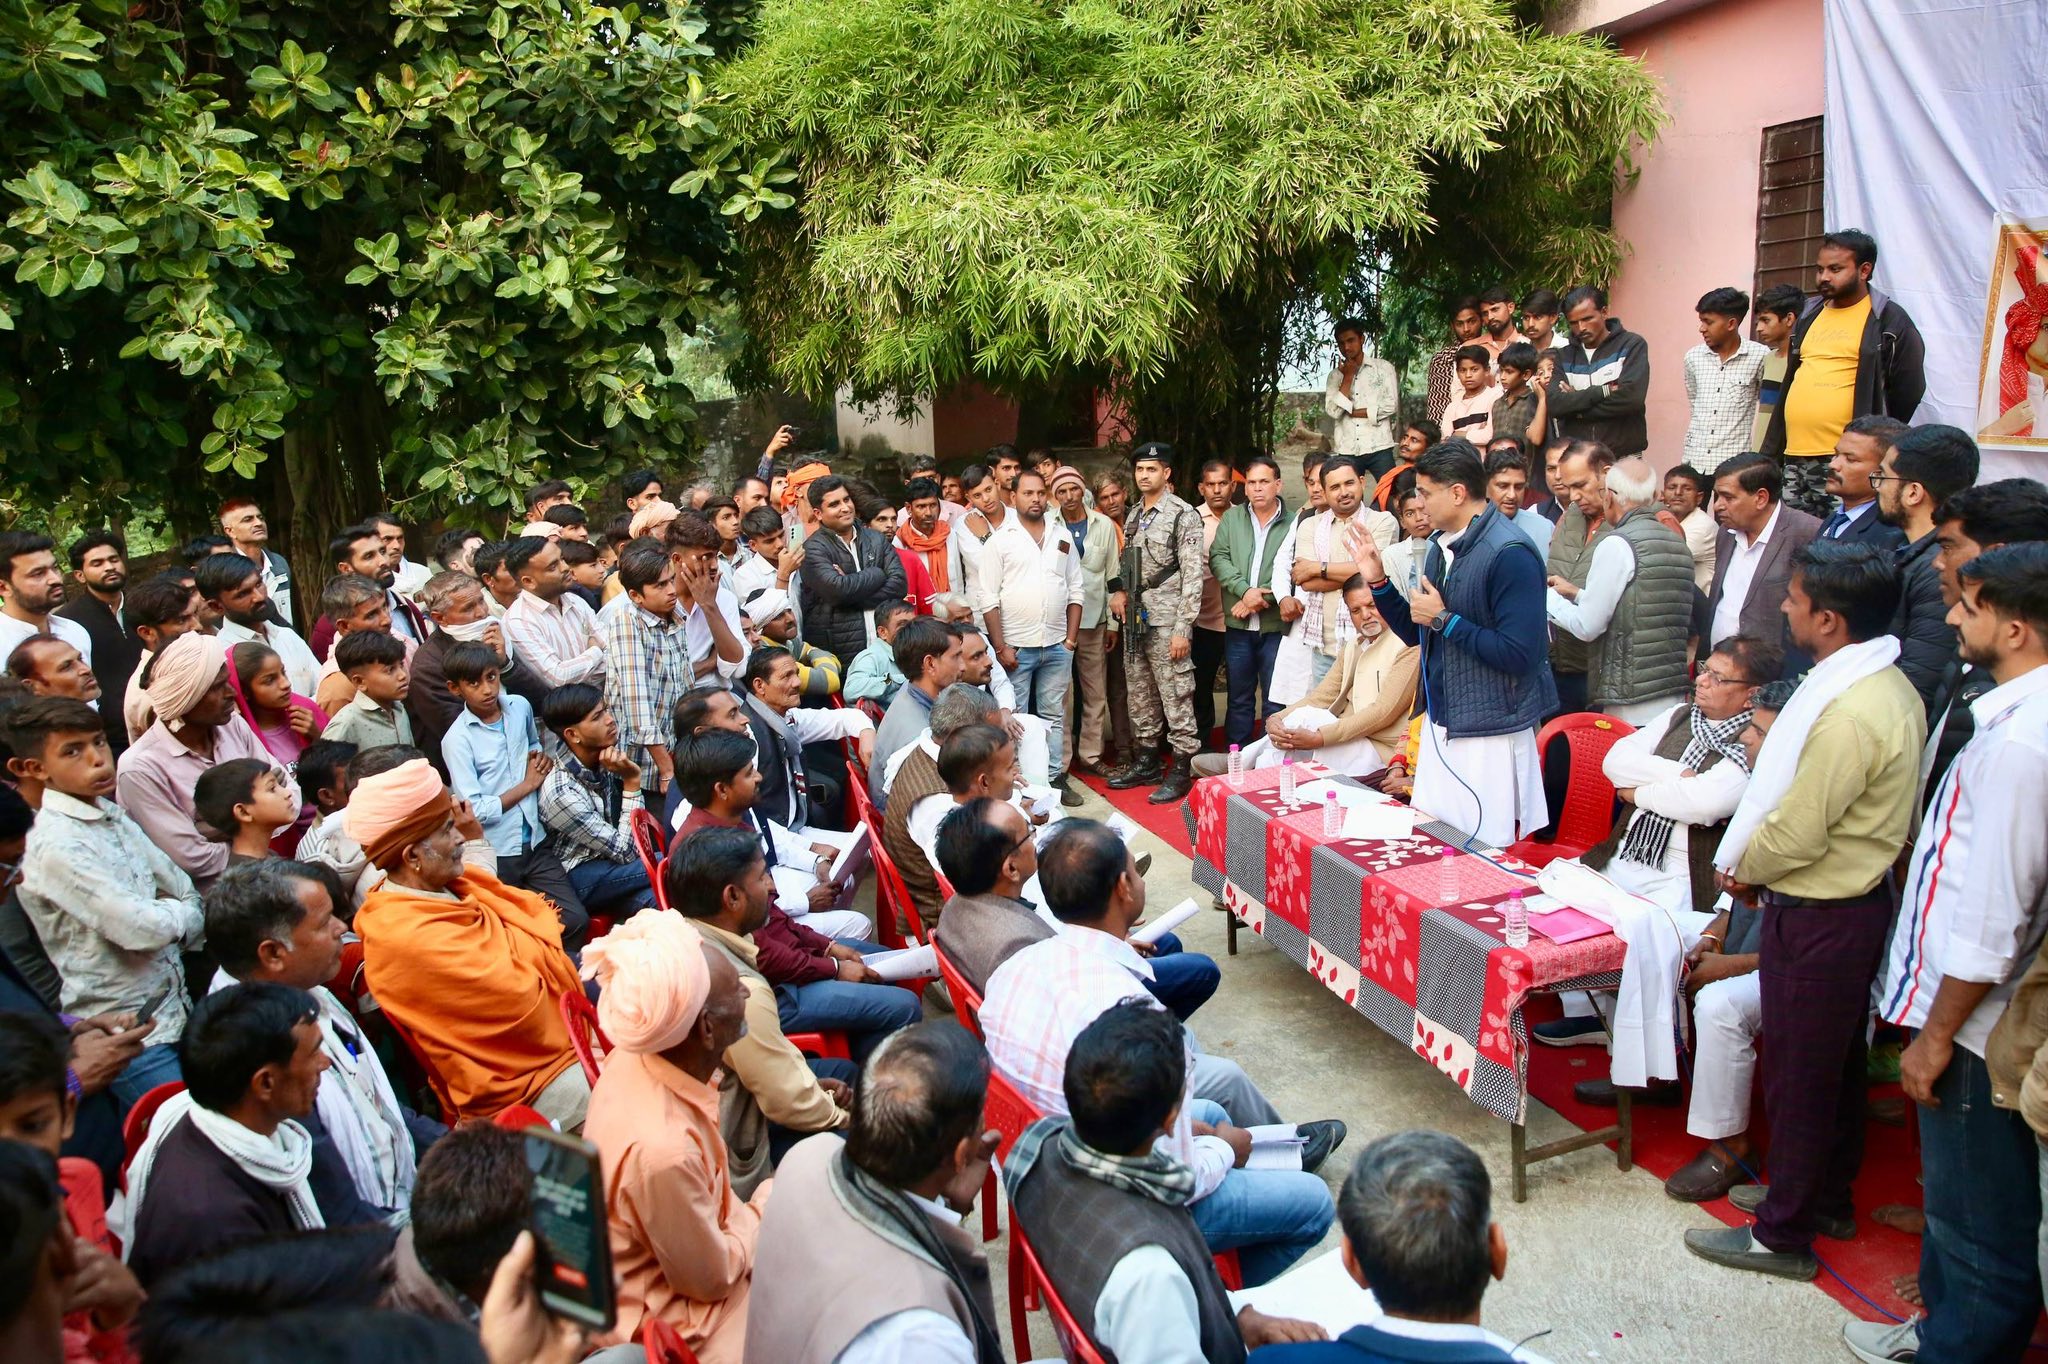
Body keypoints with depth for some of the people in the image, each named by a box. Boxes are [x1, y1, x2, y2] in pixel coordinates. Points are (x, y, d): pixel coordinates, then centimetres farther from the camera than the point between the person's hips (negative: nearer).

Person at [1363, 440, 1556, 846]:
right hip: (1439, 726, 8)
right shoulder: (1442, 546, 10)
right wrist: (1378, 583, 6)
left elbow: (1519, 655, -25)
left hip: (1490, 736, -8)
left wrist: (1444, 619, -19)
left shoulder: (1510, 555, -18)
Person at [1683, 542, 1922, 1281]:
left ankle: (1783, 1234, 20)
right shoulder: (1887, 685, 4)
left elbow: (1798, 831, -24)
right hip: (1854, 897, 10)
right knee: (1835, 1063, 23)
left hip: (1818, 916, -10)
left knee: (1799, 1073, 5)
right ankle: (1827, 1197, 41)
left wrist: (1743, 870, -8)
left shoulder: (1849, 713, -28)